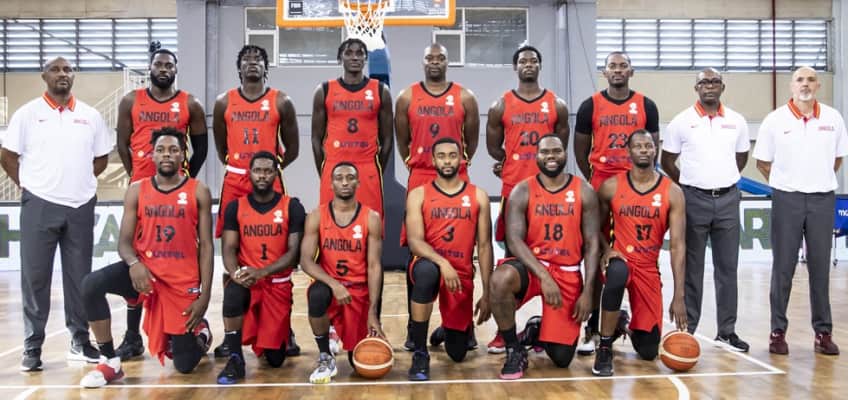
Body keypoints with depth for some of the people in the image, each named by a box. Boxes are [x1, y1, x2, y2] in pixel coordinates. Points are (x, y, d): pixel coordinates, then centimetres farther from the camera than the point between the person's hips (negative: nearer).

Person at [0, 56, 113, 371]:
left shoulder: (91, 116, 8)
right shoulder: (27, 114, 1)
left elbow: (101, 159, 16)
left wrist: (78, 182, 9)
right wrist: (29, 186, 1)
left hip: (81, 207, 2)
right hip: (39, 206, -2)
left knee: (79, 276, 8)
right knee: (35, 277, 2)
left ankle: (80, 341, 18)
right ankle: (32, 346, 10)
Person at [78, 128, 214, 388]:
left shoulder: (199, 192, -2)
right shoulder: (137, 191, 3)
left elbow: (206, 246, -3)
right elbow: (124, 241, 0)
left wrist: (205, 295, -10)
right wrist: (133, 263, -24)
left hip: (184, 280, -2)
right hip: (145, 269, 2)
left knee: (185, 365, 0)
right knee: (91, 284, -27)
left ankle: (198, 331, 39)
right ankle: (110, 361, -12)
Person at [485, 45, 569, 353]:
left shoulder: (557, 105, 7)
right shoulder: (500, 106, 6)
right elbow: (493, 147, 10)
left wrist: (513, 161, 4)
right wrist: (514, 163, 0)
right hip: (513, 189, 0)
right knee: (512, 254, 3)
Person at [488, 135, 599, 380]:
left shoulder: (584, 192, 0)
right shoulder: (522, 191, -4)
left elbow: (592, 244, -1)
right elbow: (514, 240, -13)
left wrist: (587, 291, -10)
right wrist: (543, 276, -26)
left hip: (568, 273, 1)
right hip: (531, 265, -1)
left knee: (562, 358, -4)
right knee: (500, 280, -39)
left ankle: (537, 333, 35)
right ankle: (514, 351, -14)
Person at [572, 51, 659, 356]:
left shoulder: (646, 106, 8)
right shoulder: (590, 106, 5)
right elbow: (581, 150, 10)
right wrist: (593, 179, 11)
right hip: (600, 187, -1)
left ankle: (631, 314, 18)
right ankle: (593, 327, 3)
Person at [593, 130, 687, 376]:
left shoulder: (672, 192, -6)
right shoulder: (611, 187, -4)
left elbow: (678, 244, -11)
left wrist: (679, 295, -17)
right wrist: (607, 249, -12)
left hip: (649, 268, 1)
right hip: (620, 260, -1)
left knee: (649, 351, -2)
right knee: (617, 274, -41)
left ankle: (631, 327, 38)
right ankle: (604, 348, -21)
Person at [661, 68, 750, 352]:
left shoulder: (737, 121, 6)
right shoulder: (682, 122, -1)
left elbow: (741, 157, 19)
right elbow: (667, 160, 5)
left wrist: (725, 181, 13)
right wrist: (687, 185, 6)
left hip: (728, 200, 3)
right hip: (694, 200, -2)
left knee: (727, 267, 6)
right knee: (691, 268, 3)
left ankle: (726, 331, 15)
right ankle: (686, 330, 11)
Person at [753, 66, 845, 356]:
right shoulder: (775, 120, -2)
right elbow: (763, 162, 5)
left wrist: (819, 181, 12)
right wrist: (787, 183, 7)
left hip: (823, 200, 2)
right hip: (787, 200, -2)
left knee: (820, 267, 6)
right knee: (783, 268, 2)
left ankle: (823, 332, 14)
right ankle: (778, 331, 10)